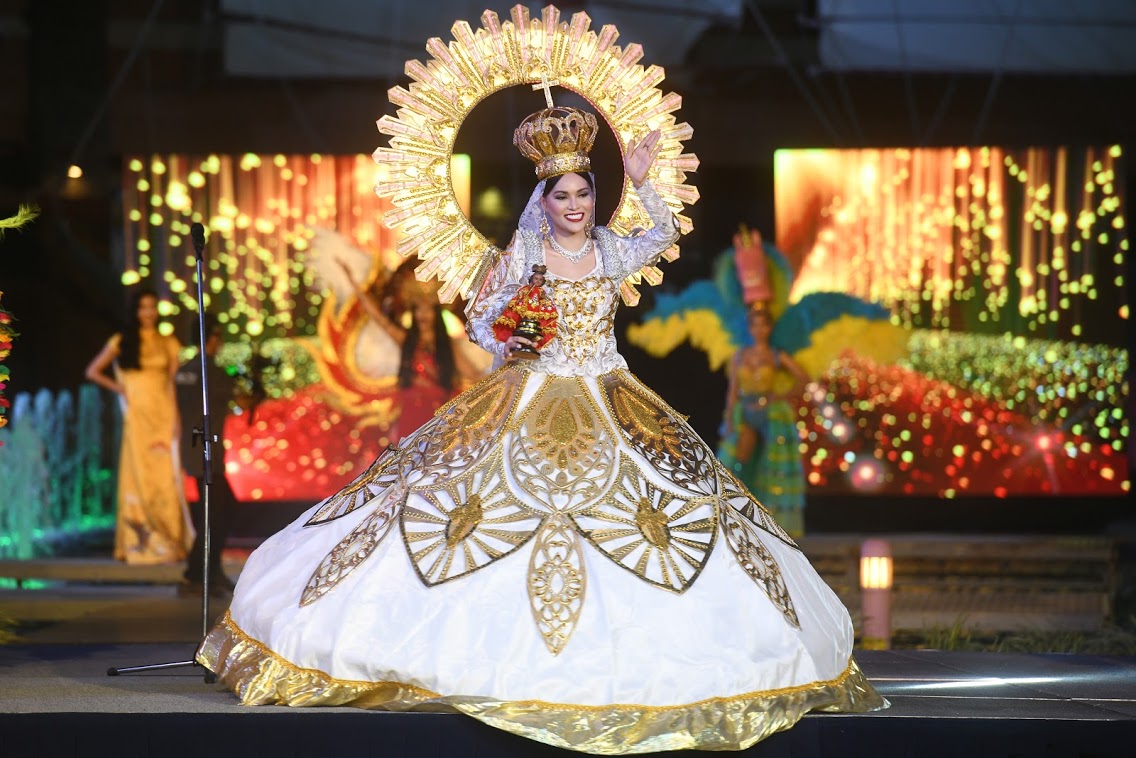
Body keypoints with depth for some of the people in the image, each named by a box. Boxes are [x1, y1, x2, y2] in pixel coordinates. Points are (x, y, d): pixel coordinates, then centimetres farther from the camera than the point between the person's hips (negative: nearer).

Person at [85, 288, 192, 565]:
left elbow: (175, 384, 3)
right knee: (138, 477, -3)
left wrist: (177, 419, -7)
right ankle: (140, 544, -3)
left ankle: (168, 545, -5)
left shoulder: (168, 344, 8)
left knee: (165, 477, -5)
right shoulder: (120, 342, 7)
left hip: (163, 414, 0)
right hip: (136, 415, 0)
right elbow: (93, 372, 14)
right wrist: (118, 388, 2)